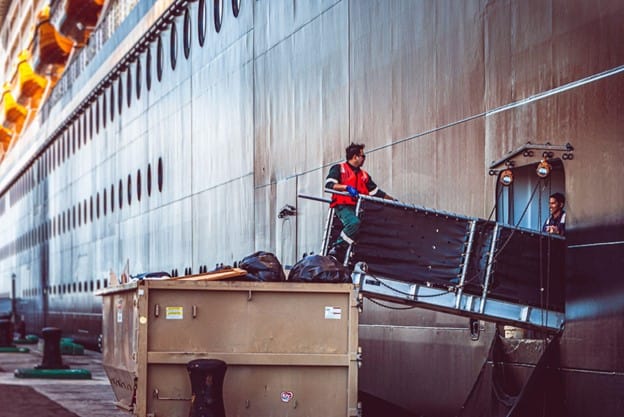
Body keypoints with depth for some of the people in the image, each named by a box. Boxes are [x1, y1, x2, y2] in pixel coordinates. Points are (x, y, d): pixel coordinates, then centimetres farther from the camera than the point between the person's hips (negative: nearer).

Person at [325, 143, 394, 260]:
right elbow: (329, 184, -7)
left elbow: (376, 191, 26)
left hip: (358, 207, 7)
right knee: (354, 223, -35)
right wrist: (346, 187, -20)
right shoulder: (339, 168, 7)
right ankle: (336, 250, -27)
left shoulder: (363, 174, 26)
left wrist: (392, 200, 20)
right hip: (343, 205, -7)